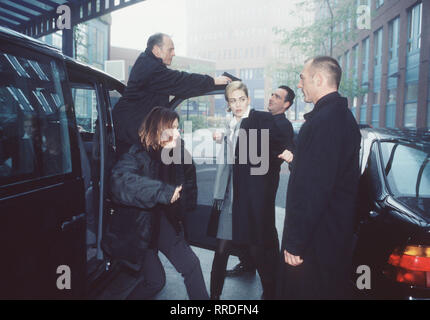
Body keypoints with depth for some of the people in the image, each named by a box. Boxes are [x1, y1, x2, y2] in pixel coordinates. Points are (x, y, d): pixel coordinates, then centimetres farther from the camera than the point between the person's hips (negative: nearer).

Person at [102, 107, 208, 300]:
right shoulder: (137, 155, -18)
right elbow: (120, 181, -40)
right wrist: (163, 191, -41)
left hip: (163, 222, 6)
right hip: (137, 226, -5)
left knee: (191, 264, 4)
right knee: (155, 280, 0)